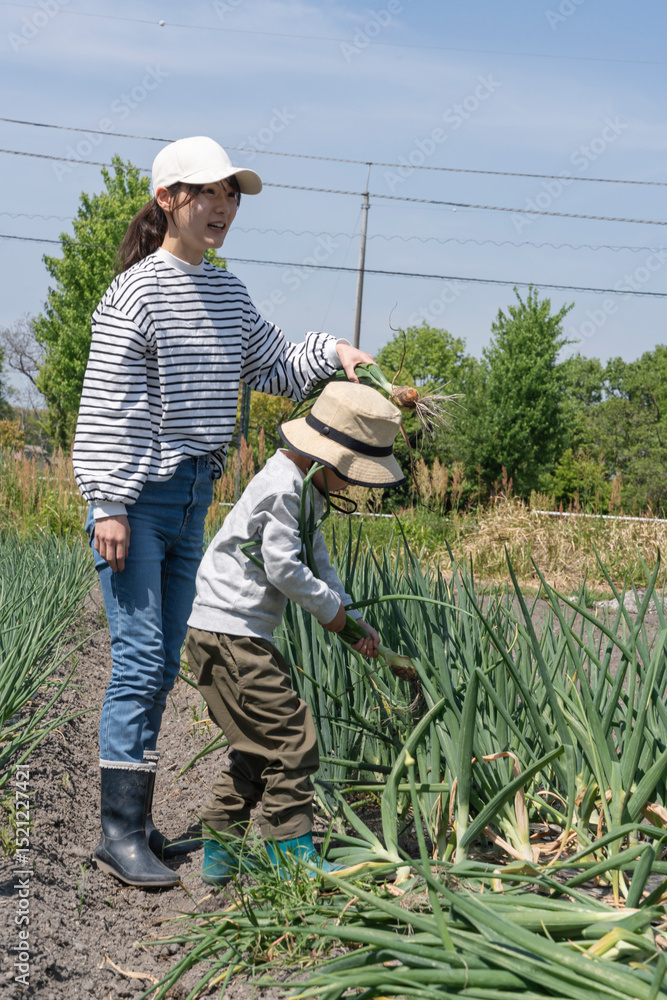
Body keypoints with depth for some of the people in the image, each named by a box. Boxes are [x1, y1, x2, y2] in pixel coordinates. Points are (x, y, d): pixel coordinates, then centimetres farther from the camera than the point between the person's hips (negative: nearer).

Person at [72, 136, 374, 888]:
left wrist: (334, 354, 2)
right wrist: (109, 505, -17)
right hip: (138, 496, -8)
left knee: (162, 665, 10)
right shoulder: (138, 291, -10)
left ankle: (136, 819, 18)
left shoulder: (227, 293, 13)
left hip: (193, 496, 8)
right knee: (140, 660, -10)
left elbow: (279, 369, 21)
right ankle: (119, 832, -5)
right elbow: (106, 409, -13)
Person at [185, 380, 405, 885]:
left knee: (259, 747, 16)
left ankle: (220, 849, 23)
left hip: (240, 634, 11)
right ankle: (294, 852, -1)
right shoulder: (283, 487, -18)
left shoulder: (305, 489, 16)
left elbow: (318, 561, 19)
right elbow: (283, 567, -21)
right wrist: (330, 607, -7)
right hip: (230, 632, -11)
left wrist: (353, 619, 10)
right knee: (289, 735, -9)